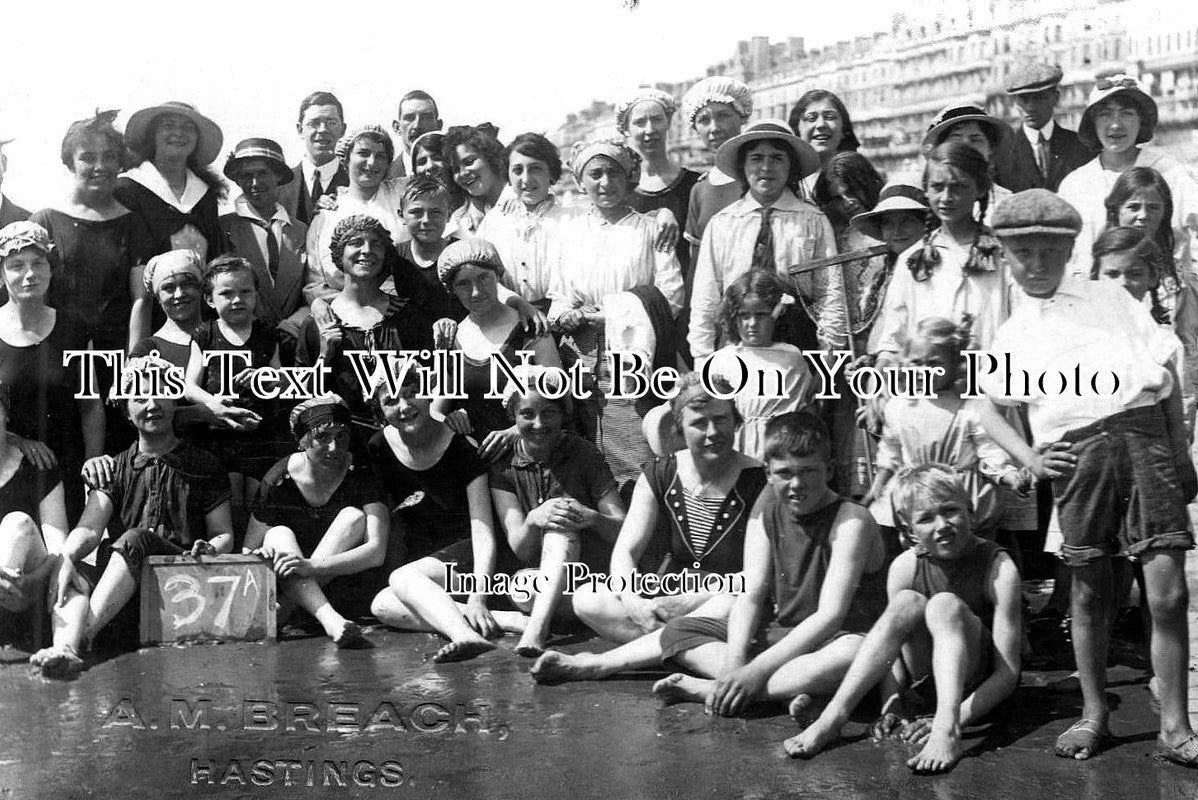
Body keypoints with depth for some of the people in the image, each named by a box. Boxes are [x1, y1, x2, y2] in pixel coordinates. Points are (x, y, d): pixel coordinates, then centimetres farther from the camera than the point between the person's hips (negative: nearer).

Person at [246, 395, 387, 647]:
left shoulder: (361, 475, -11)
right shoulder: (278, 481, -9)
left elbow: (376, 551, -24)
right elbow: (248, 550, -4)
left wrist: (311, 566, -37)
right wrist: (261, 557, -31)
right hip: (287, 589, 1)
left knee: (353, 516, -22)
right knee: (278, 534, -26)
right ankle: (331, 621, -52)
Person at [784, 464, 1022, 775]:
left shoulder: (998, 568, -20)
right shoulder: (905, 567, -8)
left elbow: (1007, 673, -22)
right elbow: (893, 649, -5)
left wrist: (954, 722, -33)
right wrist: (892, 704, -24)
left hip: (979, 685, -4)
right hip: (926, 681, 4)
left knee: (945, 605, -28)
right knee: (907, 602, -24)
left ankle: (946, 731, -45)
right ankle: (831, 718, -29)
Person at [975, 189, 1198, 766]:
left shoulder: (1109, 298, 16)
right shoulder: (1013, 335, 17)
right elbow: (986, 407, 17)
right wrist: (1028, 458, 0)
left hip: (1143, 430, -1)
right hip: (1075, 450, 1)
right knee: (1089, 591, 6)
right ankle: (1094, 714, 22)